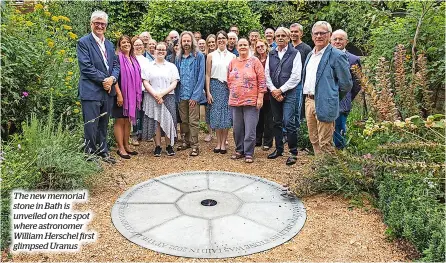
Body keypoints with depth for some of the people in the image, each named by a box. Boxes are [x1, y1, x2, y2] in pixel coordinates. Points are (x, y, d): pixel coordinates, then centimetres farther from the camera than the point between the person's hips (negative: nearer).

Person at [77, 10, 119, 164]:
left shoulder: (109, 44, 16)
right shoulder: (83, 42, -5)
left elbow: (115, 65, 13)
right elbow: (86, 67, -13)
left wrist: (112, 79, -7)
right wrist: (104, 79, -15)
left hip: (108, 91, 6)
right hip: (91, 92, -6)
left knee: (103, 126, 16)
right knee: (91, 127, -1)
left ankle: (103, 152, 29)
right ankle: (90, 155, 11)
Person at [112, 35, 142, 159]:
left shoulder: (133, 59, 14)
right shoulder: (117, 58, -8)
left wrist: (138, 95, 12)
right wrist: (119, 94, -20)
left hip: (132, 95, 7)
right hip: (121, 95, -7)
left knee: (128, 121, 12)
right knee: (120, 121, 0)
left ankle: (126, 146, 21)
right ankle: (120, 148, 5)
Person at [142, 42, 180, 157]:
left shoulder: (171, 66, 10)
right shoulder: (149, 66, 9)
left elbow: (174, 83, 1)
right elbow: (145, 82, 1)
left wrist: (162, 93, -11)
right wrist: (155, 94, -12)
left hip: (168, 97, 0)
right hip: (152, 98, 0)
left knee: (168, 121, -4)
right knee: (155, 121, -1)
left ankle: (169, 145, 7)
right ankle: (158, 146, 8)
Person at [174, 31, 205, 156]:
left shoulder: (199, 56, -4)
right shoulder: (178, 58, 10)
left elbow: (201, 77, -8)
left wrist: (195, 95, -14)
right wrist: (177, 94, 3)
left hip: (193, 95, -5)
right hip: (181, 95, 5)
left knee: (193, 122, -3)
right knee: (184, 120, 13)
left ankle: (194, 145, 4)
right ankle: (187, 141, 27)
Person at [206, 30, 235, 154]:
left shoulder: (232, 56, 6)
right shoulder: (211, 56, 5)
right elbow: (207, 75, 4)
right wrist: (208, 92, -3)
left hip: (228, 87, 0)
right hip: (215, 86, 0)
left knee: (226, 115, 0)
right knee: (216, 115, 1)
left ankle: (223, 143, 10)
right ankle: (218, 143, 13)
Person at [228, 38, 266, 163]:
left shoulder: (254, 61, -1)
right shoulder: (233, 62, 11)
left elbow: (261, 80, -5)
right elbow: (229, 80, 17)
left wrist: (260, 97, -10)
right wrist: (232, 92, 9)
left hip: (251, 101, -4)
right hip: (235, 101, 4)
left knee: (250, 128, -2)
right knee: (237, 128, 11)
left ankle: (248, 153, 7)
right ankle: (239, 150, 24)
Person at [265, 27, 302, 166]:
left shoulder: (295, 54, -1)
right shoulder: (271, 54, 12)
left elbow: (295, 76, -9)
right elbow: (267, 74, 7)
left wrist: (281, 90, -11)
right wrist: (273, 90, -6)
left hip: (289, 93, -5)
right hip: (274, 93, 5)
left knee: (288, 122, -12)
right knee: (277, 122, 11)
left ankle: (293, 152, -1)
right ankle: (279, 149, 23)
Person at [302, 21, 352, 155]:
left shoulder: (337, 55, -9)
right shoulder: (310, 55, 15)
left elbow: (346, 83, -7)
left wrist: (333, 98, 1)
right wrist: (307, 97, 16)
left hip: (324, 105, -8)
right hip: (308, 101, 8)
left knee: (325, 144, -3)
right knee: (314, 140, 15)